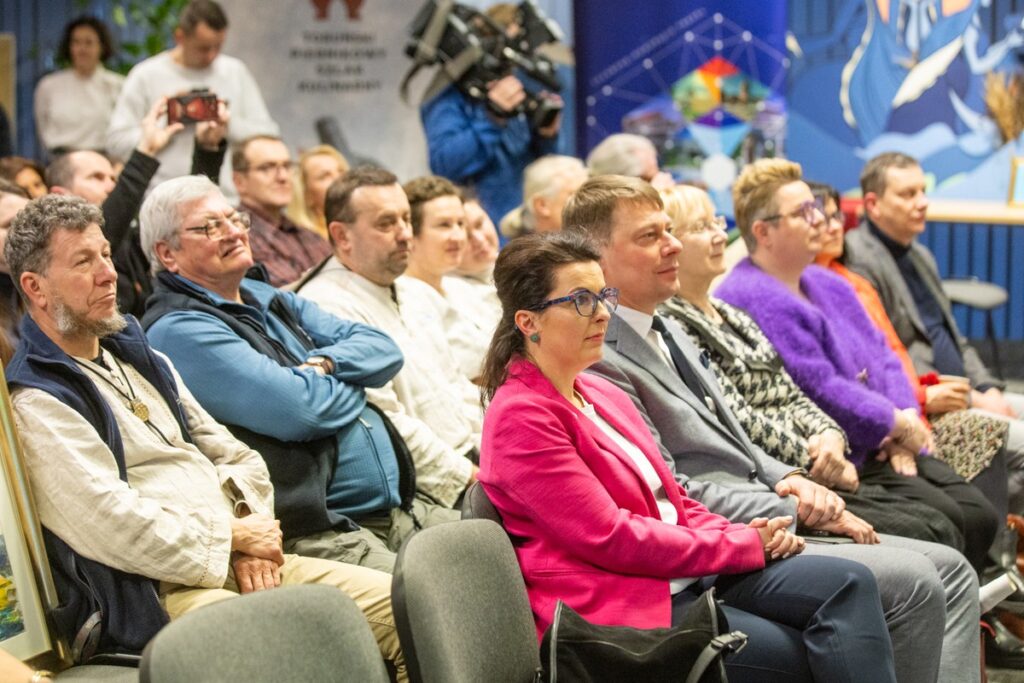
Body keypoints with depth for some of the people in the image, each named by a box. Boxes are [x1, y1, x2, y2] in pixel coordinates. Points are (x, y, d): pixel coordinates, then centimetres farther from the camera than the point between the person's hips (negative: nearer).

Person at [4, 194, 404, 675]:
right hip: (160, 591, -8)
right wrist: (235, 536, -7)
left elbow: (235, 455, 22)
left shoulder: (142, 358, 22)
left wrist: (250, 529, 1)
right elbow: (113, 526, -16)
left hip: (235, 560, 9)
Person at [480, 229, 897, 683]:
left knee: (847, 583, -14)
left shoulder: (601, 393, 17)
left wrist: (742, 535, -3)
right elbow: (611, 538, -16)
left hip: (680, 573, 8)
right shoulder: (519, 418, -11)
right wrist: (743, 545, -11)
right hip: (616, 605, -8)